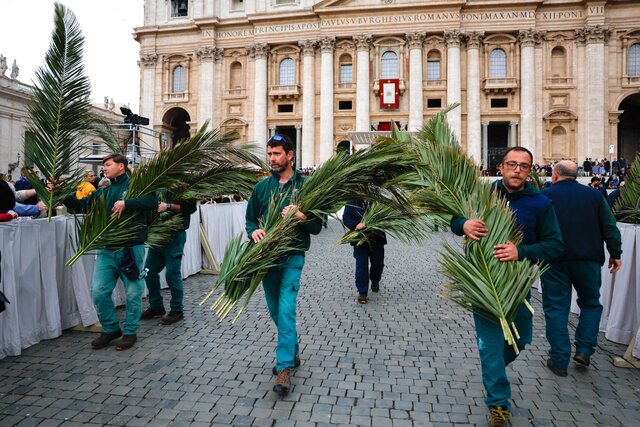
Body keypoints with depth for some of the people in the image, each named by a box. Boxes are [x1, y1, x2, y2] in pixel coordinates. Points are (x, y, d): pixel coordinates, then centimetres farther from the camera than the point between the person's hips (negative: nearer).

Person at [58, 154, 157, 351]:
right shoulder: (102, 193, 16)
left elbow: (153, 201, -18)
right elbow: (79, 205, 19)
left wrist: (126, 204, -25)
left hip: (131, 248, -5)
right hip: (107, 250, 6)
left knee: (133, 293, 4)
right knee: (99, 292, 6)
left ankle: (130, 332, 21)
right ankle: (110, 329, 25)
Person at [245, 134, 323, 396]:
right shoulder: (262, 187, 8)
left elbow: (317, 226, -2)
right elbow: (250, 218, 12)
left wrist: (301, 217, -22)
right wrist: (254, 231, -10)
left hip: (292, 256, -4)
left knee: (286, 310, -13)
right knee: (276, 311, 15)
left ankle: (284, 368, -4)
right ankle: (293, 353, 36)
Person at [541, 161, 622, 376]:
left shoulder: (545, 196, -3)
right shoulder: (594, 195, 4)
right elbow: (610, 228, 4)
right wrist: (615, 254, 13)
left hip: (554, 261, -2)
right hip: (588, 260, 2)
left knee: (556, 308, 6)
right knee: (591, 303, 22)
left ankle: (559, 361, 10)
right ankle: (584, 350, 15)